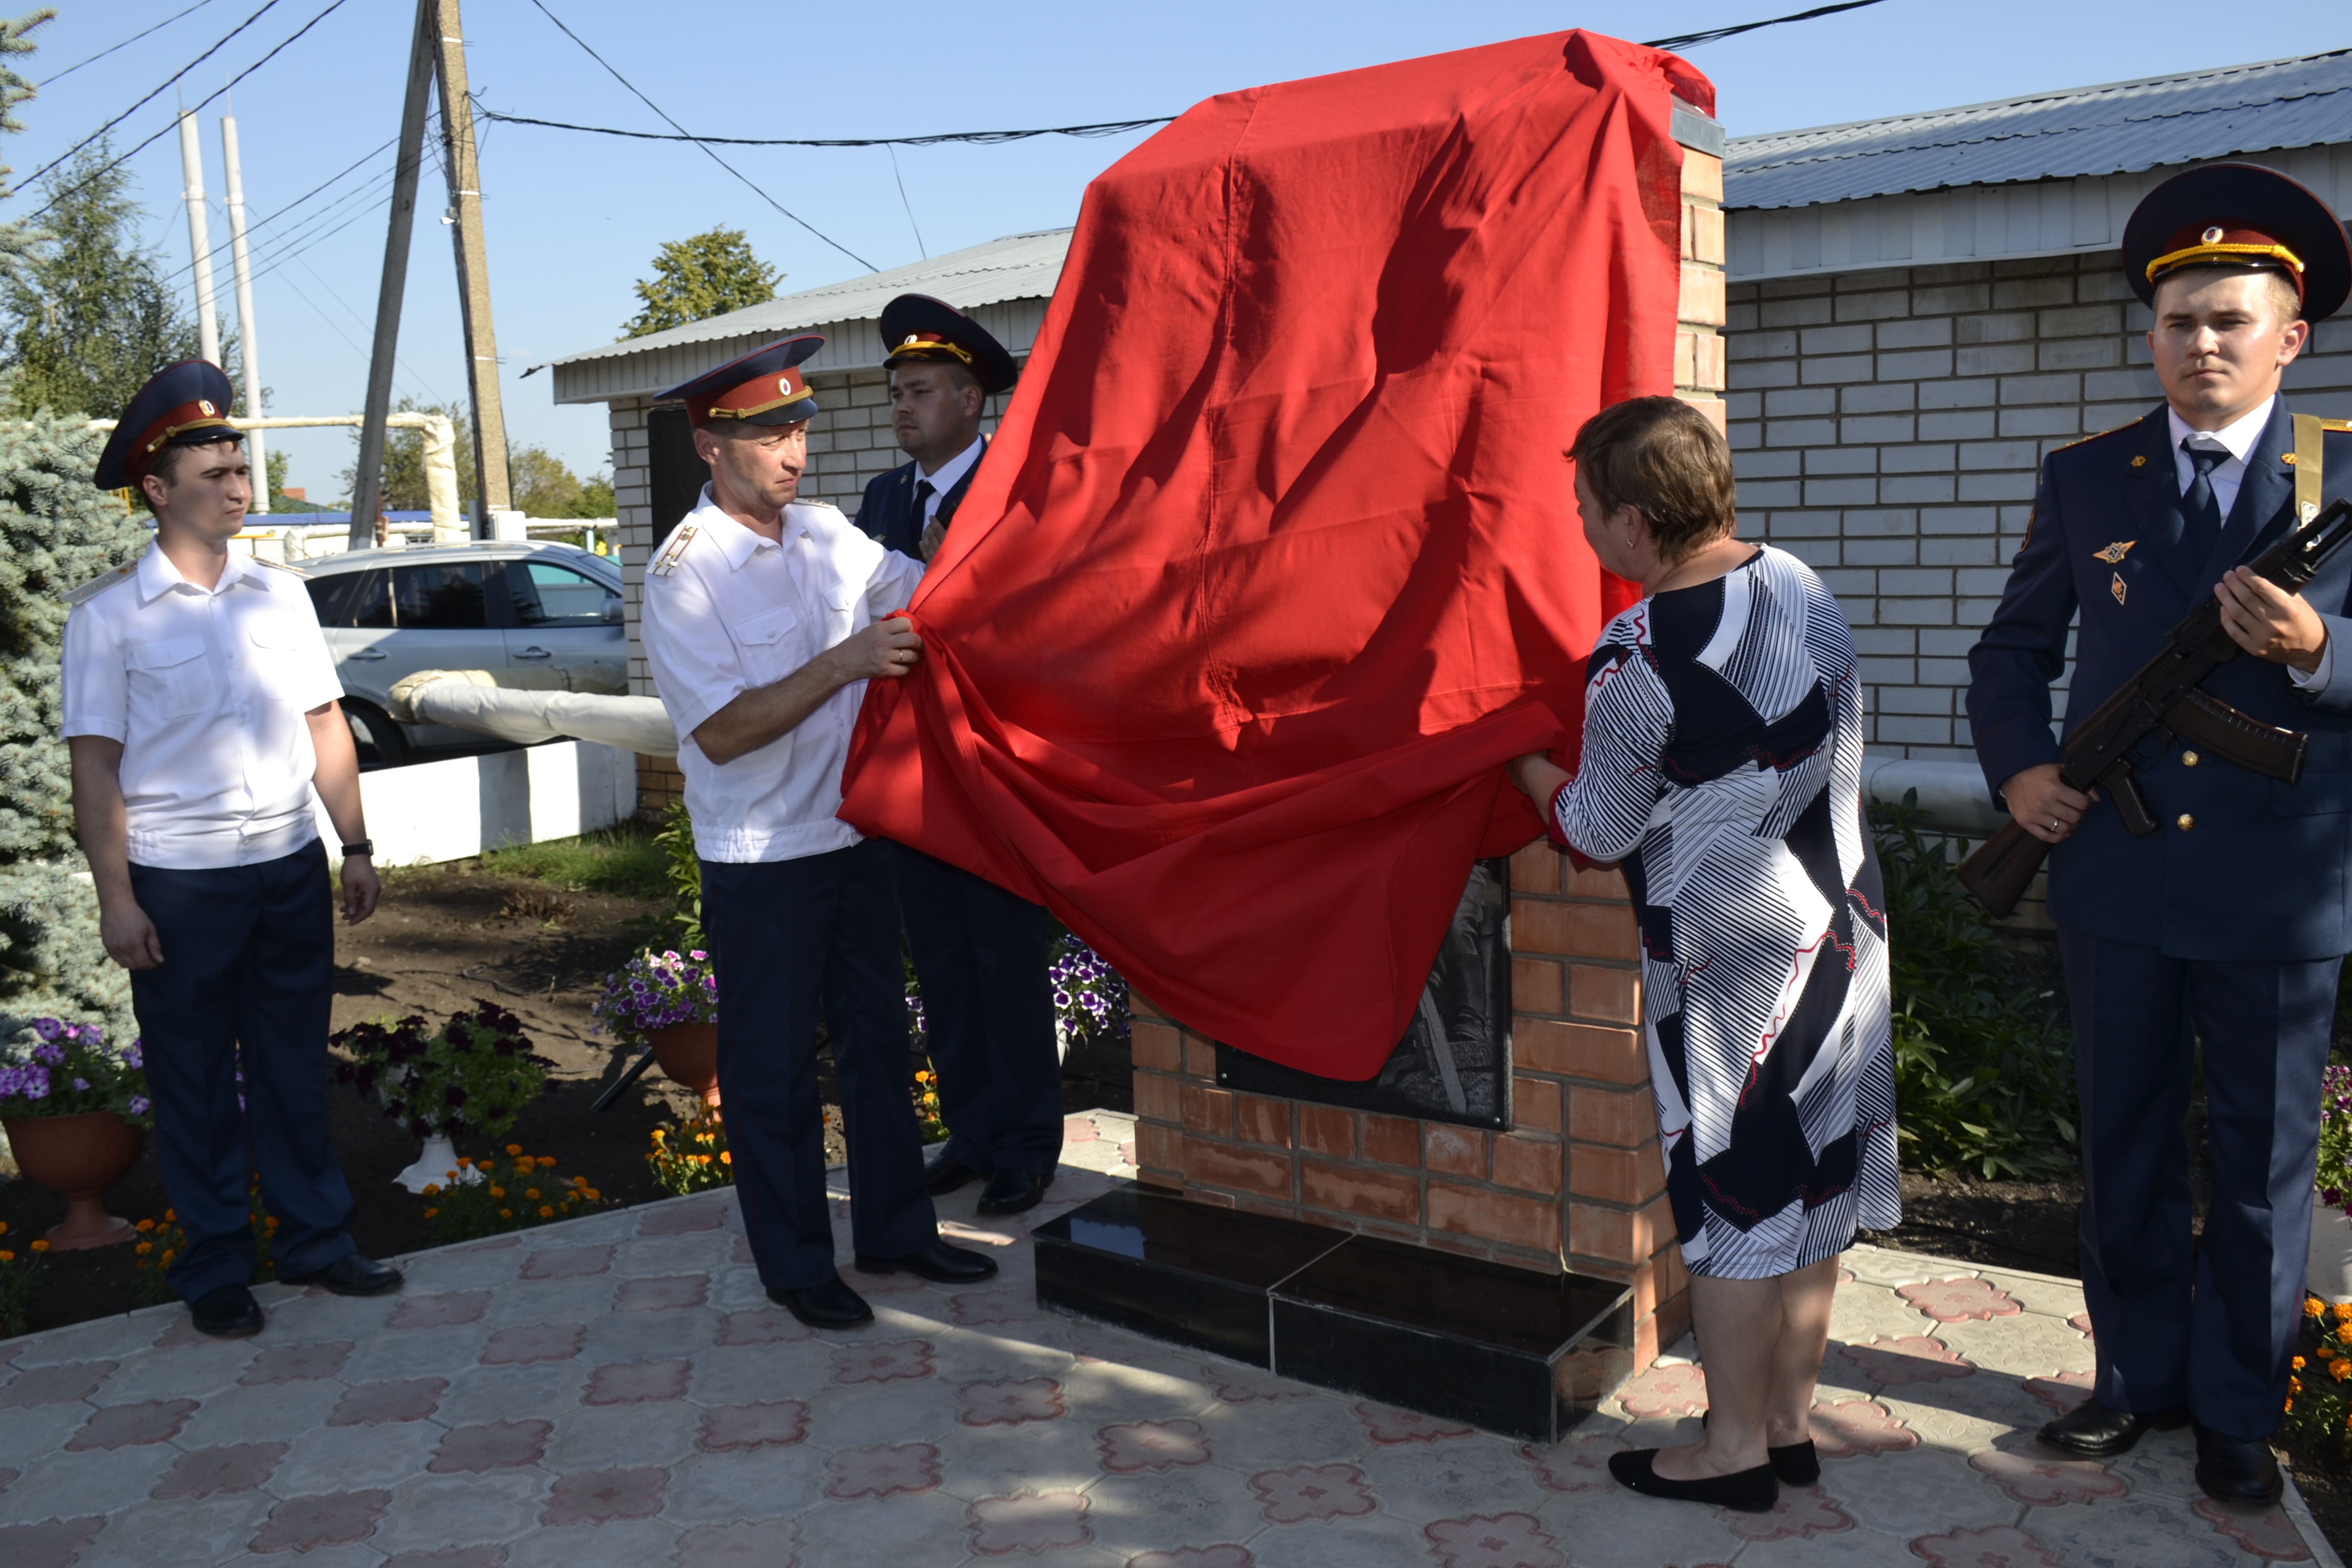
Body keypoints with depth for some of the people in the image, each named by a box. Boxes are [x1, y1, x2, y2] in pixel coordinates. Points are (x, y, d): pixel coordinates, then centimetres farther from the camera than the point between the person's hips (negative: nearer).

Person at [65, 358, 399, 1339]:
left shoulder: (280, 593, 7)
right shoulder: (108, 615, -4)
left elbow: (326, 726, 10)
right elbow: (95, 764, -6)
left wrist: (357, 846, 7)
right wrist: (116, 897, -10)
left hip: (290, 863, 3)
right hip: (177, 880, -3)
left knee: (294, 1062, 12)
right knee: (195, 1082, 8)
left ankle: (315, 1239, 26)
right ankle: (215, 1271, 21)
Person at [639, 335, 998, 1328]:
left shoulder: (825, 531, 5)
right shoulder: (684, 573, -15)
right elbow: (723, 732, -22)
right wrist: (844, 663, -27)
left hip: (855, 833, 7)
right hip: (760, 862, -6)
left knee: (877, 1037, 16)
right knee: (773, 1066, 7)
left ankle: (895, 1229, 32)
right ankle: (795, 1265, 23)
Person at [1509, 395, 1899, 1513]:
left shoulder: (1636, 664, -23)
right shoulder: (1801, 584, 0)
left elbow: (1598, 834, -10)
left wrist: (1529, 769, 8)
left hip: (1729, 964, -8)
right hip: (1840, 920, 8)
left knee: (1734, 1196, 6)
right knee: (1814, 1180, 15)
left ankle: (1735, 1448, 21)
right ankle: (1790, 1423, 30)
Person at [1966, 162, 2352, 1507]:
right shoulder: (2087, 477, 4)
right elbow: (2016, 648, 11)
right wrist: (2018, 767, -4)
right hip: (2116, 874, 2)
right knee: (2128, 1146, 14)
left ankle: (2240, 1409, 28)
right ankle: (2141, 1376, 31)